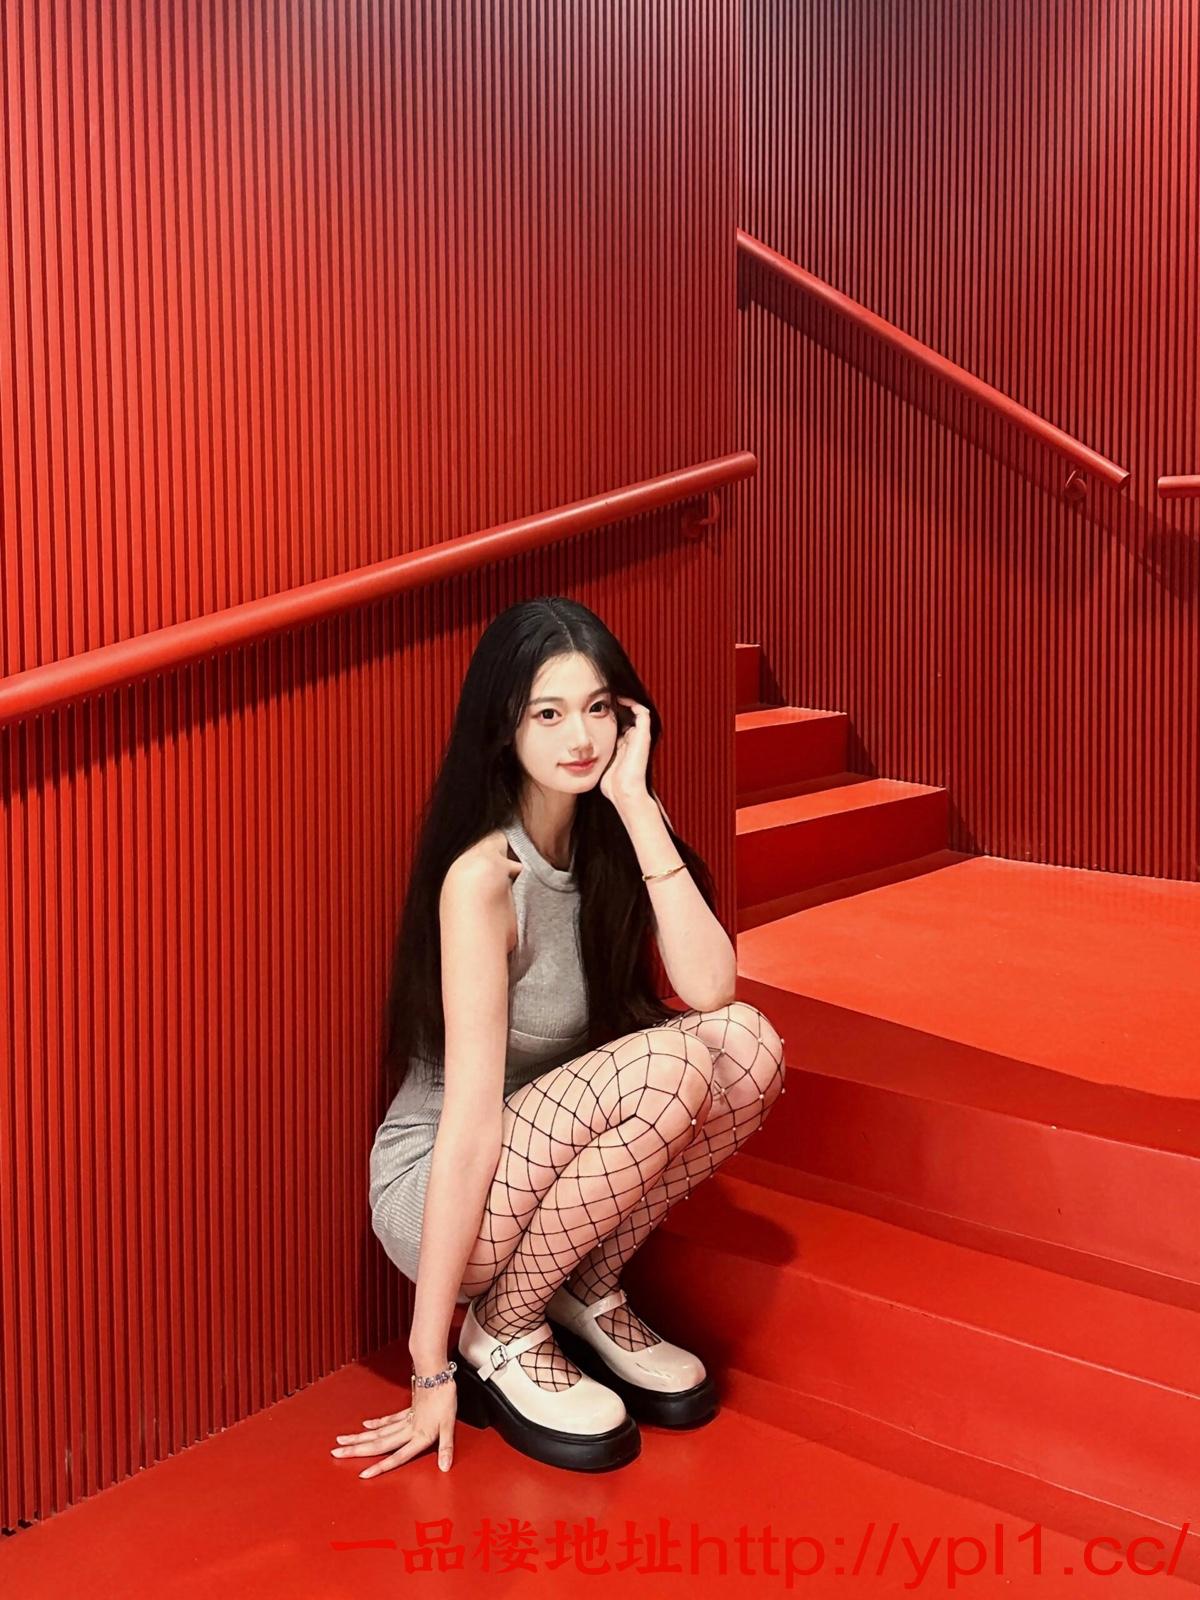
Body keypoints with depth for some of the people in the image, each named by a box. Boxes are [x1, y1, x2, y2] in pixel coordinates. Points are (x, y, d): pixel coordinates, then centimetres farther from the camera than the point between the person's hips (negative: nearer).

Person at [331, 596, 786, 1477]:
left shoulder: (610, 838, -4)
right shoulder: (482, 876, -24)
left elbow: (709, 988, -19)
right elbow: (472, 1121, -27)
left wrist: (638, 808, -23)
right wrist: (430, 1368, -22)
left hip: (561, 1165, 6)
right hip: (442, 1188, -6)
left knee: (749, 1042, -18)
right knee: (664, 1066, -31)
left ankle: (589, 1290, 2)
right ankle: (501, 1332, -8)